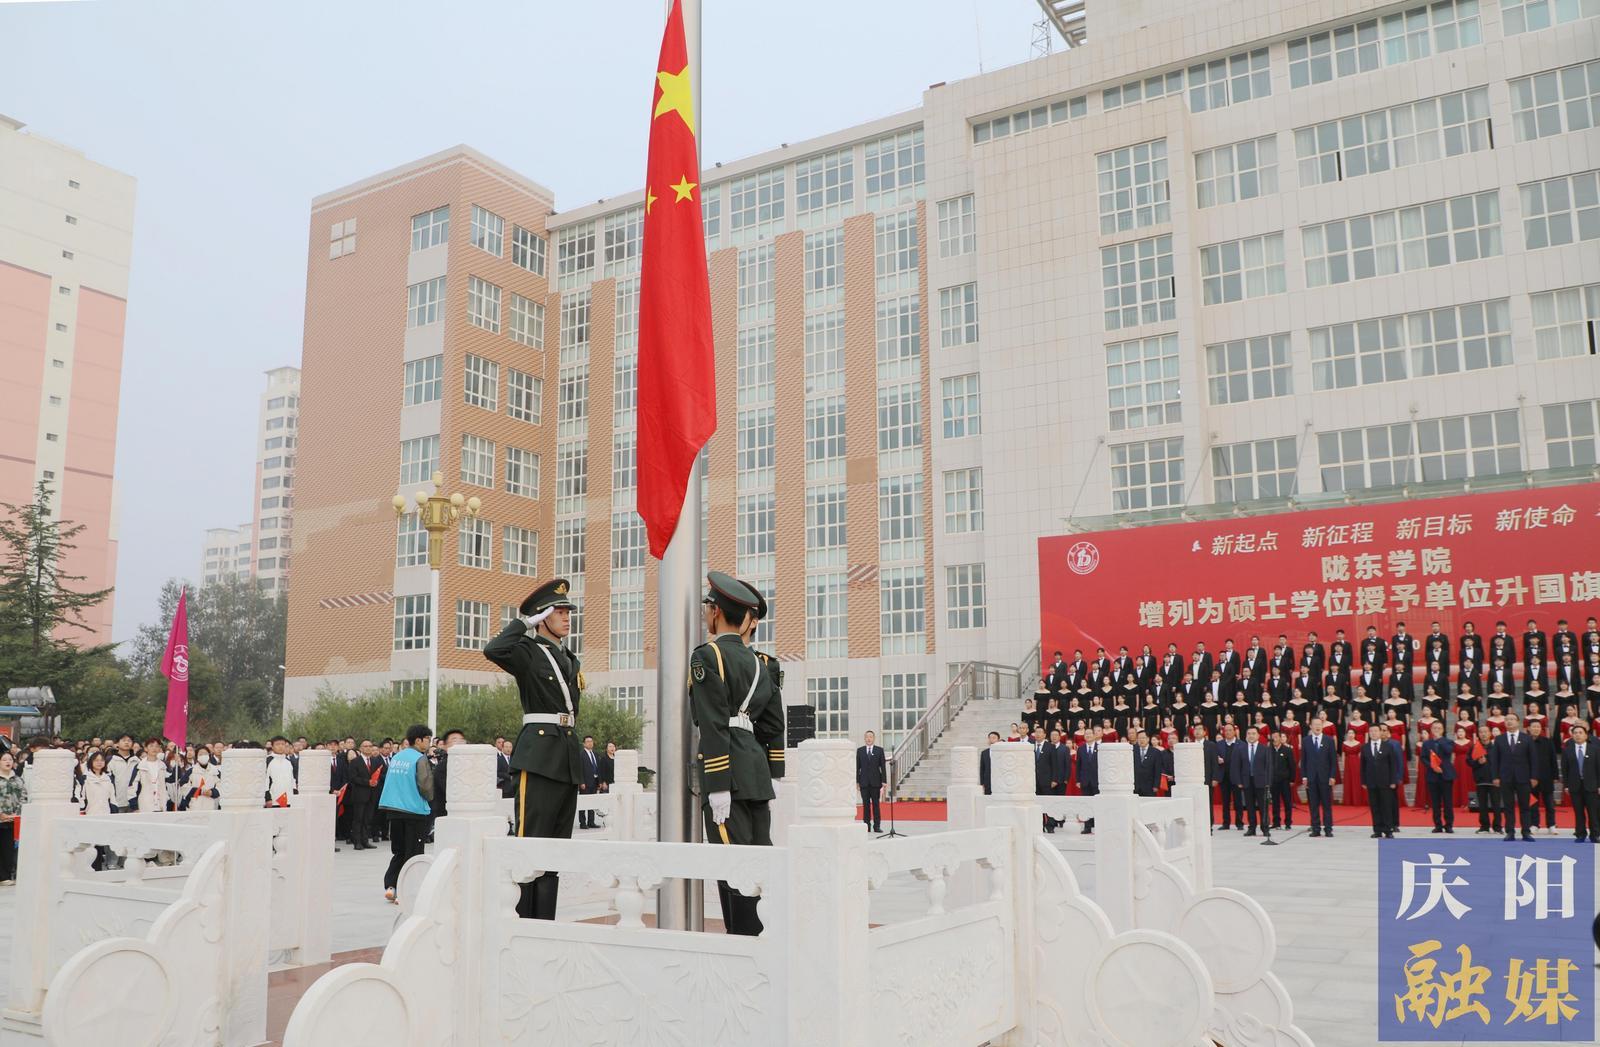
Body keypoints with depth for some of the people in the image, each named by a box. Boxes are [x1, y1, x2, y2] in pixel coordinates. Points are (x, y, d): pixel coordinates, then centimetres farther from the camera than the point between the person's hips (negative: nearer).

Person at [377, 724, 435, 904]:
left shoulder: (395, 757, 10)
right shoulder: (420, 759, -11)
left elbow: (389, 781, 16)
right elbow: (425, 786, -16)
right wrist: (429, 799, 4)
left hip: (393, 809, 6)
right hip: (414, 811, -6)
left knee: (398, 852, 17)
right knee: (412, 853, 3)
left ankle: (390, 885, 6)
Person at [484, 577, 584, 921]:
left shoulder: (570, 660, 19)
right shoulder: (527, 652, -3)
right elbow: (493, 650, -27)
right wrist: (523, 622, -12)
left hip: (569, 761, 8)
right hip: (539, 756, -8)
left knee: (557, 844, 10)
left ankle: (544, 922, 17)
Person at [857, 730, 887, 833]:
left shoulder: (879, 750, 5)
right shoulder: (860, 751, 8)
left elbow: (883, 766, 2)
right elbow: (857, 767, 7)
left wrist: (884, 781, -4)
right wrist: (856, 781, 2)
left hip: (876, 781, -1)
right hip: (864, 782, 1)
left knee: (876, 804, 0)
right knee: (866, 804, 2)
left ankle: (877, 826, 2)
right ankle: (867, 826, 6)